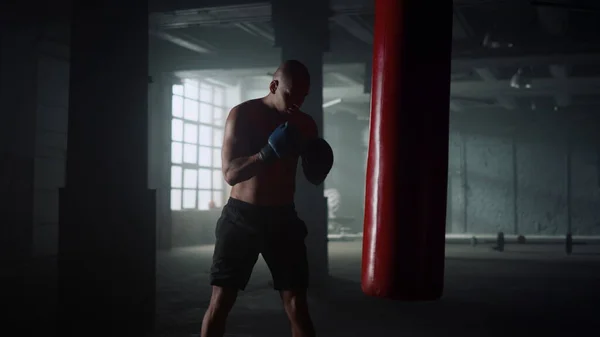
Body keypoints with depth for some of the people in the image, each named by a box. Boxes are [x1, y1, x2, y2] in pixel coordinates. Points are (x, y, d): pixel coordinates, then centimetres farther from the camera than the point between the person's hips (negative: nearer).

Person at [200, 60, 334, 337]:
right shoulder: (242, 114, -8)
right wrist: (269, 152, -31)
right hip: (241, 217, -2)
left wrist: (318, 164, -12)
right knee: (220, 301, 0)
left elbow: (315, 178, 12)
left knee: (297, 306, -2)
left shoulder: (305, 124, 3)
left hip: (282, 218, 2)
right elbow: (230, 173, -16)